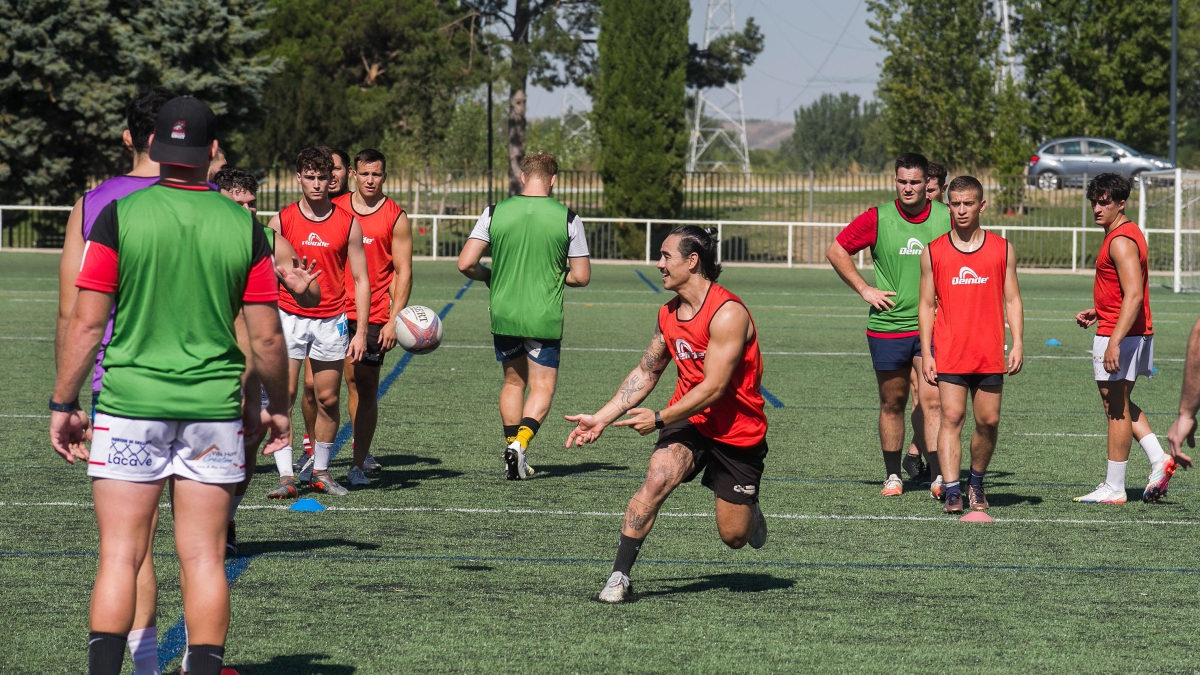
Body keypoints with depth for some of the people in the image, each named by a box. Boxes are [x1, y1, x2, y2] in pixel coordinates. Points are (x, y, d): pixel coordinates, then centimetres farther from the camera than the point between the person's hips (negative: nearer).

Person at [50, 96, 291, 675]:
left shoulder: (118, 218, -5)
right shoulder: (242, 226, 0)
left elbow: (87, 323, -6)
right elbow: (266, 336, 2)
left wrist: (62, 404, 4)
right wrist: (278, 406, 16)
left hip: (130, 407, -1)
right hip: (213, 410, 1)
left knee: (120, 556, 0)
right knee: (204, 558, 7)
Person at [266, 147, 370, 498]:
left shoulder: (348, 224, 1)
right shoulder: (281, 221, 0)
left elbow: (361, 279, 5)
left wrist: (361, 332, -1)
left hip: (331, 320, 1)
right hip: (288, 316, -1)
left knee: (328, 399, 6)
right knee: (283, 396, -10)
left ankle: (319, 471, 22)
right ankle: (286, 476, -10)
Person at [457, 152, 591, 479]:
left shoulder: (495, 213, -4)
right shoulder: (568, 218, -7)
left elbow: (466, 264, -8)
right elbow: (581, 276, -4)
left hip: (503, 315, 2)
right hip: (544, 318, -2)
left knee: (513, 381, 19)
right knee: (542, 387, 7)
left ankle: (513, 459, 18)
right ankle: (520, 442, -17)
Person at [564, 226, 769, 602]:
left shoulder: (728, 314, -21)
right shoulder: (668, 314, 3)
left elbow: (713, 388, -23)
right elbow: (646, 373, 15)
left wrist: (659, 419, -25)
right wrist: (601, 419, 8)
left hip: (737, 431, -5)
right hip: (688, 419, 5)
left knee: (734, 537, 3)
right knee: (657, 479, -26)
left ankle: (750, 512, 41)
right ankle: (619, 577, -24)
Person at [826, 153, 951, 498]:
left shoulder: (946, 218, 0)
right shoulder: (877, 219, -2)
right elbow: (836, 251, 6)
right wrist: (864, 289, 0)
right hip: (887, 325, 0)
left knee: (932, 400, -11)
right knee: (892, 402, 9)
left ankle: (939, 476, -12)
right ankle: (893, 476, 20)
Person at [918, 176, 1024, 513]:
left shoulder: (1002, 249, 7)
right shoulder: (933, 252, 5)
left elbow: (1012, 300, 9)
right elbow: (927, 304, 7)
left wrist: (1018, 343, -2)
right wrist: (926, 353, 0)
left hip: (990, 353, 1)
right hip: (948, 353, -1)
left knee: (989, 421, 3)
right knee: (952, 417, -10)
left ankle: (976, 483, 24)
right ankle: (952, 491, -14)